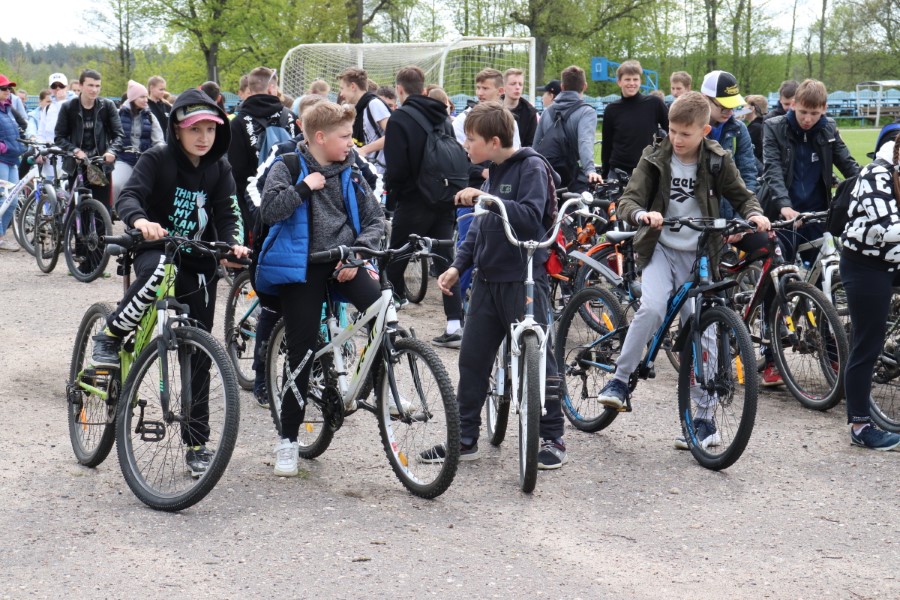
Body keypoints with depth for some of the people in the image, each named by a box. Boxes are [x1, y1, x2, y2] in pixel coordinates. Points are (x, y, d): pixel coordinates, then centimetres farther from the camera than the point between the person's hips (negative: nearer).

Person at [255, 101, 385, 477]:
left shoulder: (350, 173, 9)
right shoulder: (288, 168, -1)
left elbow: (374, 219, 9)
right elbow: (268, 211, -16)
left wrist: (357, 253, -5)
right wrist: (305, 186, -17)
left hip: (344, 264, 3)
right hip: (302, 267, -3)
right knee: (301, 354, -1)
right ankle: (288, 440, 11)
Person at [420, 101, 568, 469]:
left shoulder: (532, 167, -10)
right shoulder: (494, 173, 15)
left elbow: (531, 217, -23)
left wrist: (485, 199, -26)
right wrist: (458, 265, 12)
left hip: (524, 279, -8)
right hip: (489, 279, 8)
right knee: (472, 357, 8)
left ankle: (552, 438, 9)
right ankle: (465, 437, 16)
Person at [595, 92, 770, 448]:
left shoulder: (717, 160, -2)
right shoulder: (655, 158, -4)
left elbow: (741, 195, 7)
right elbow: (628, 200, -10)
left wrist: (755, 214, -16)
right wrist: (642, 214, -33)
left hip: (698, 254, 1)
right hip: (660, 248, 0)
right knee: (652, 308, -28)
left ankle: (704, 420, 7)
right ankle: (620, 379, -10)